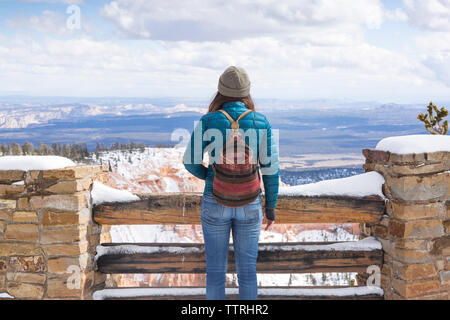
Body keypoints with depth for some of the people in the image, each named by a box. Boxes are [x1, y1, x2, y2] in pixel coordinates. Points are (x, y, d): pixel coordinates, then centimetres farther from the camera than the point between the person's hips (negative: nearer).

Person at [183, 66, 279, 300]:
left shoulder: (208, 121, -8)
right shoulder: (260, 122, -5)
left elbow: (191, 162, -7)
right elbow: (270, 168, -3)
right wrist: (271, 207, 7)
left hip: (216, 204, -1)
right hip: (249, 205, 1)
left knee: (215, 269, 12)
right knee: (247, 270, 14)